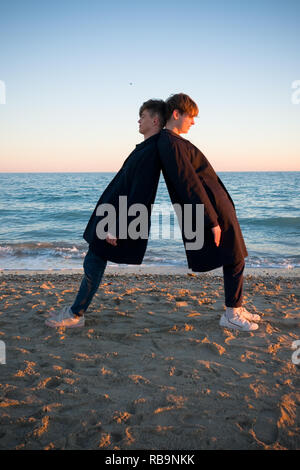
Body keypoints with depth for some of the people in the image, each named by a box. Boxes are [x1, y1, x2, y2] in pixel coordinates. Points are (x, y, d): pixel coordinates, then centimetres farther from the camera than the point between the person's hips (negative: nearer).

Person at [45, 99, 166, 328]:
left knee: (93, 264, -1)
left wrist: (117, 228, -23)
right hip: (112, 215, 10)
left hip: (120, 219, -10)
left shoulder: (151, 152, -21)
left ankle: (76, 315, 13)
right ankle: (77, 308, 28)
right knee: (94, 262, 15)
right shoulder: (146, 148, 11)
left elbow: (139, 196, -25)